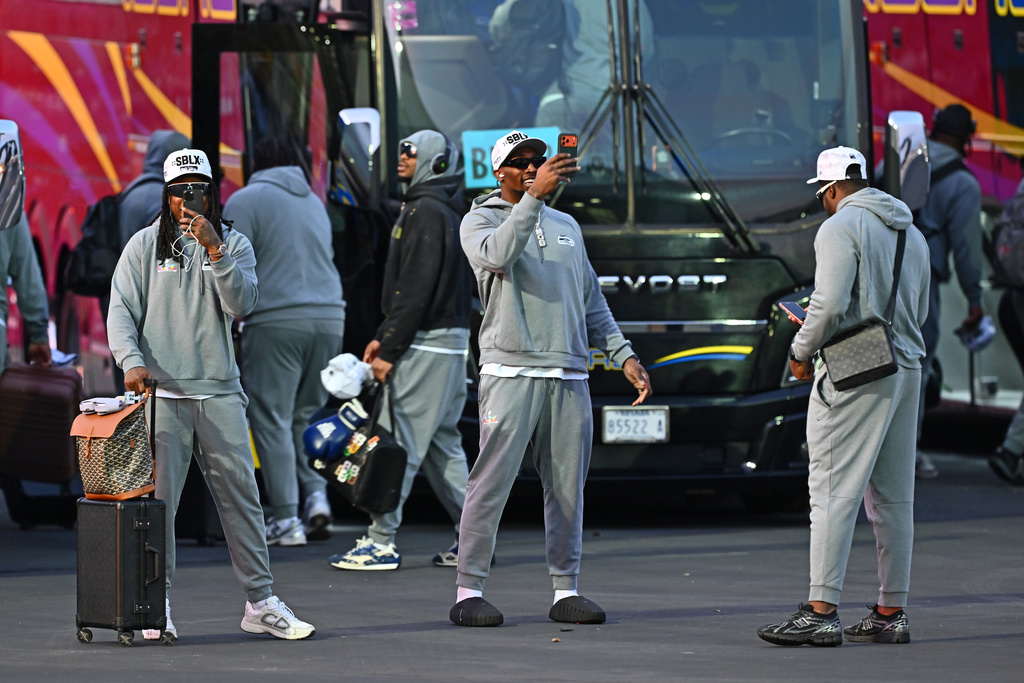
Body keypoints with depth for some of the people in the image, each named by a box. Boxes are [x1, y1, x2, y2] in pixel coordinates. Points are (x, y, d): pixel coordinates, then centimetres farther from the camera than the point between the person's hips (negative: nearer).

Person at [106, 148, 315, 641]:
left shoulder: (234, 244, 10)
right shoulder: (144, 246, 7)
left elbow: (241, 304, -5)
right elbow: (121, 310, 3)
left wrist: (214, 249, -15)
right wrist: (132, 361, -14)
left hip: (219, 391, 2)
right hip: (162, 393, -1)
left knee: (241, 493, 1)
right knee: (157, 497, -5)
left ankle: (260, 602, 6)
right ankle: (157, 604, 3)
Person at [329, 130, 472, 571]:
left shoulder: (426, 211, -13)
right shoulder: (442, 209, 19)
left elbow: (416, 288, -19)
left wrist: (390, 349, -18)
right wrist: (384, 337, 18)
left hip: (426, 346, -10)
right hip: (450, 340, 10)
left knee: (401, 439, -9)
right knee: (440, 443, 13)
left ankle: (381, 543, -9)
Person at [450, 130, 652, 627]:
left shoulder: (566, 226, 23)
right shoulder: (479, 221, 6)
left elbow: (592, 302, 25)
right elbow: (499, 254, -19)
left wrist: (624, 355, 15)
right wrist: (535, 195, -25)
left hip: (569, 375, 5)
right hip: (510, 371, -5)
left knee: (567, 488, 4)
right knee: (491, 483, -8)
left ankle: (566, 591, 9)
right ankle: (469, 592, -5)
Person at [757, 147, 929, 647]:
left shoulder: (840, 228, -8)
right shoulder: (910, 233, 17)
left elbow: (830, 304, -19)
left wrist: (801, 352, -5)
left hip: (854, 374, -8)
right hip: (907, 368, 8)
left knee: (834, 493, -9)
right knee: (893, 497, 10)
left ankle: (821, 614, -14)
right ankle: (891, 614, 12)